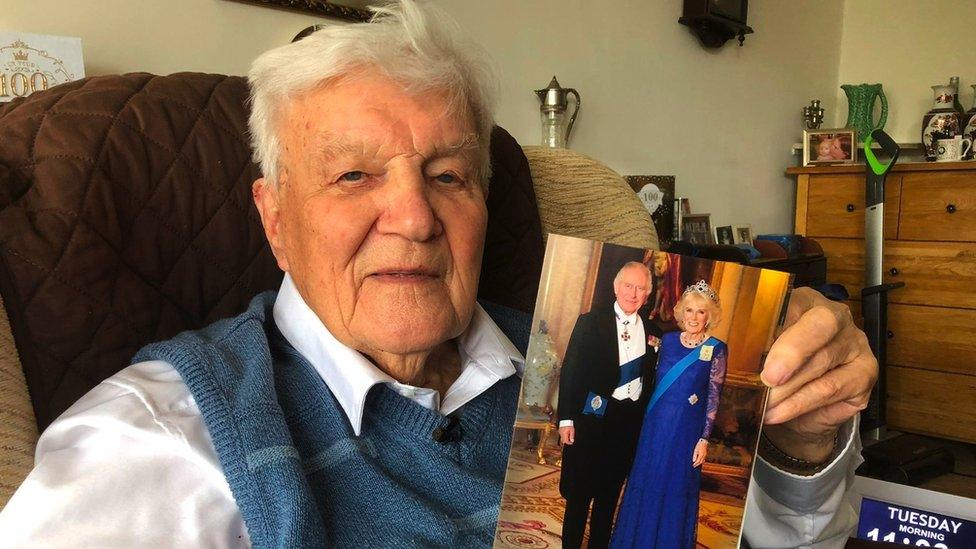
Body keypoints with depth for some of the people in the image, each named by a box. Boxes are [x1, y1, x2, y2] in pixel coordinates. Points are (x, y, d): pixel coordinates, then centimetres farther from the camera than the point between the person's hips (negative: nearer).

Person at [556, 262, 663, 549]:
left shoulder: (652, 332, 7)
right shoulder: (590, 321, -4)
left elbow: (649, 380, 9)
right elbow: (570, 371, -7)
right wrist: (567, 418, -11)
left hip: (630, 422, 3)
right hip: (592, 417, -3)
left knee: (609, 492, 15)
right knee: (579, 490, 6)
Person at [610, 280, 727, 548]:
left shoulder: (716, 349, -7)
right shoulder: (668, 340, 4)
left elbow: (714, 398, -7)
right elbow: (655, 382, 9)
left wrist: (704, 440, -10)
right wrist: (645, 420, 8)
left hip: (685, 431, -4)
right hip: (655, 424, 4)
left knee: (675, 490, 8)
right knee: (643, 485, 13)